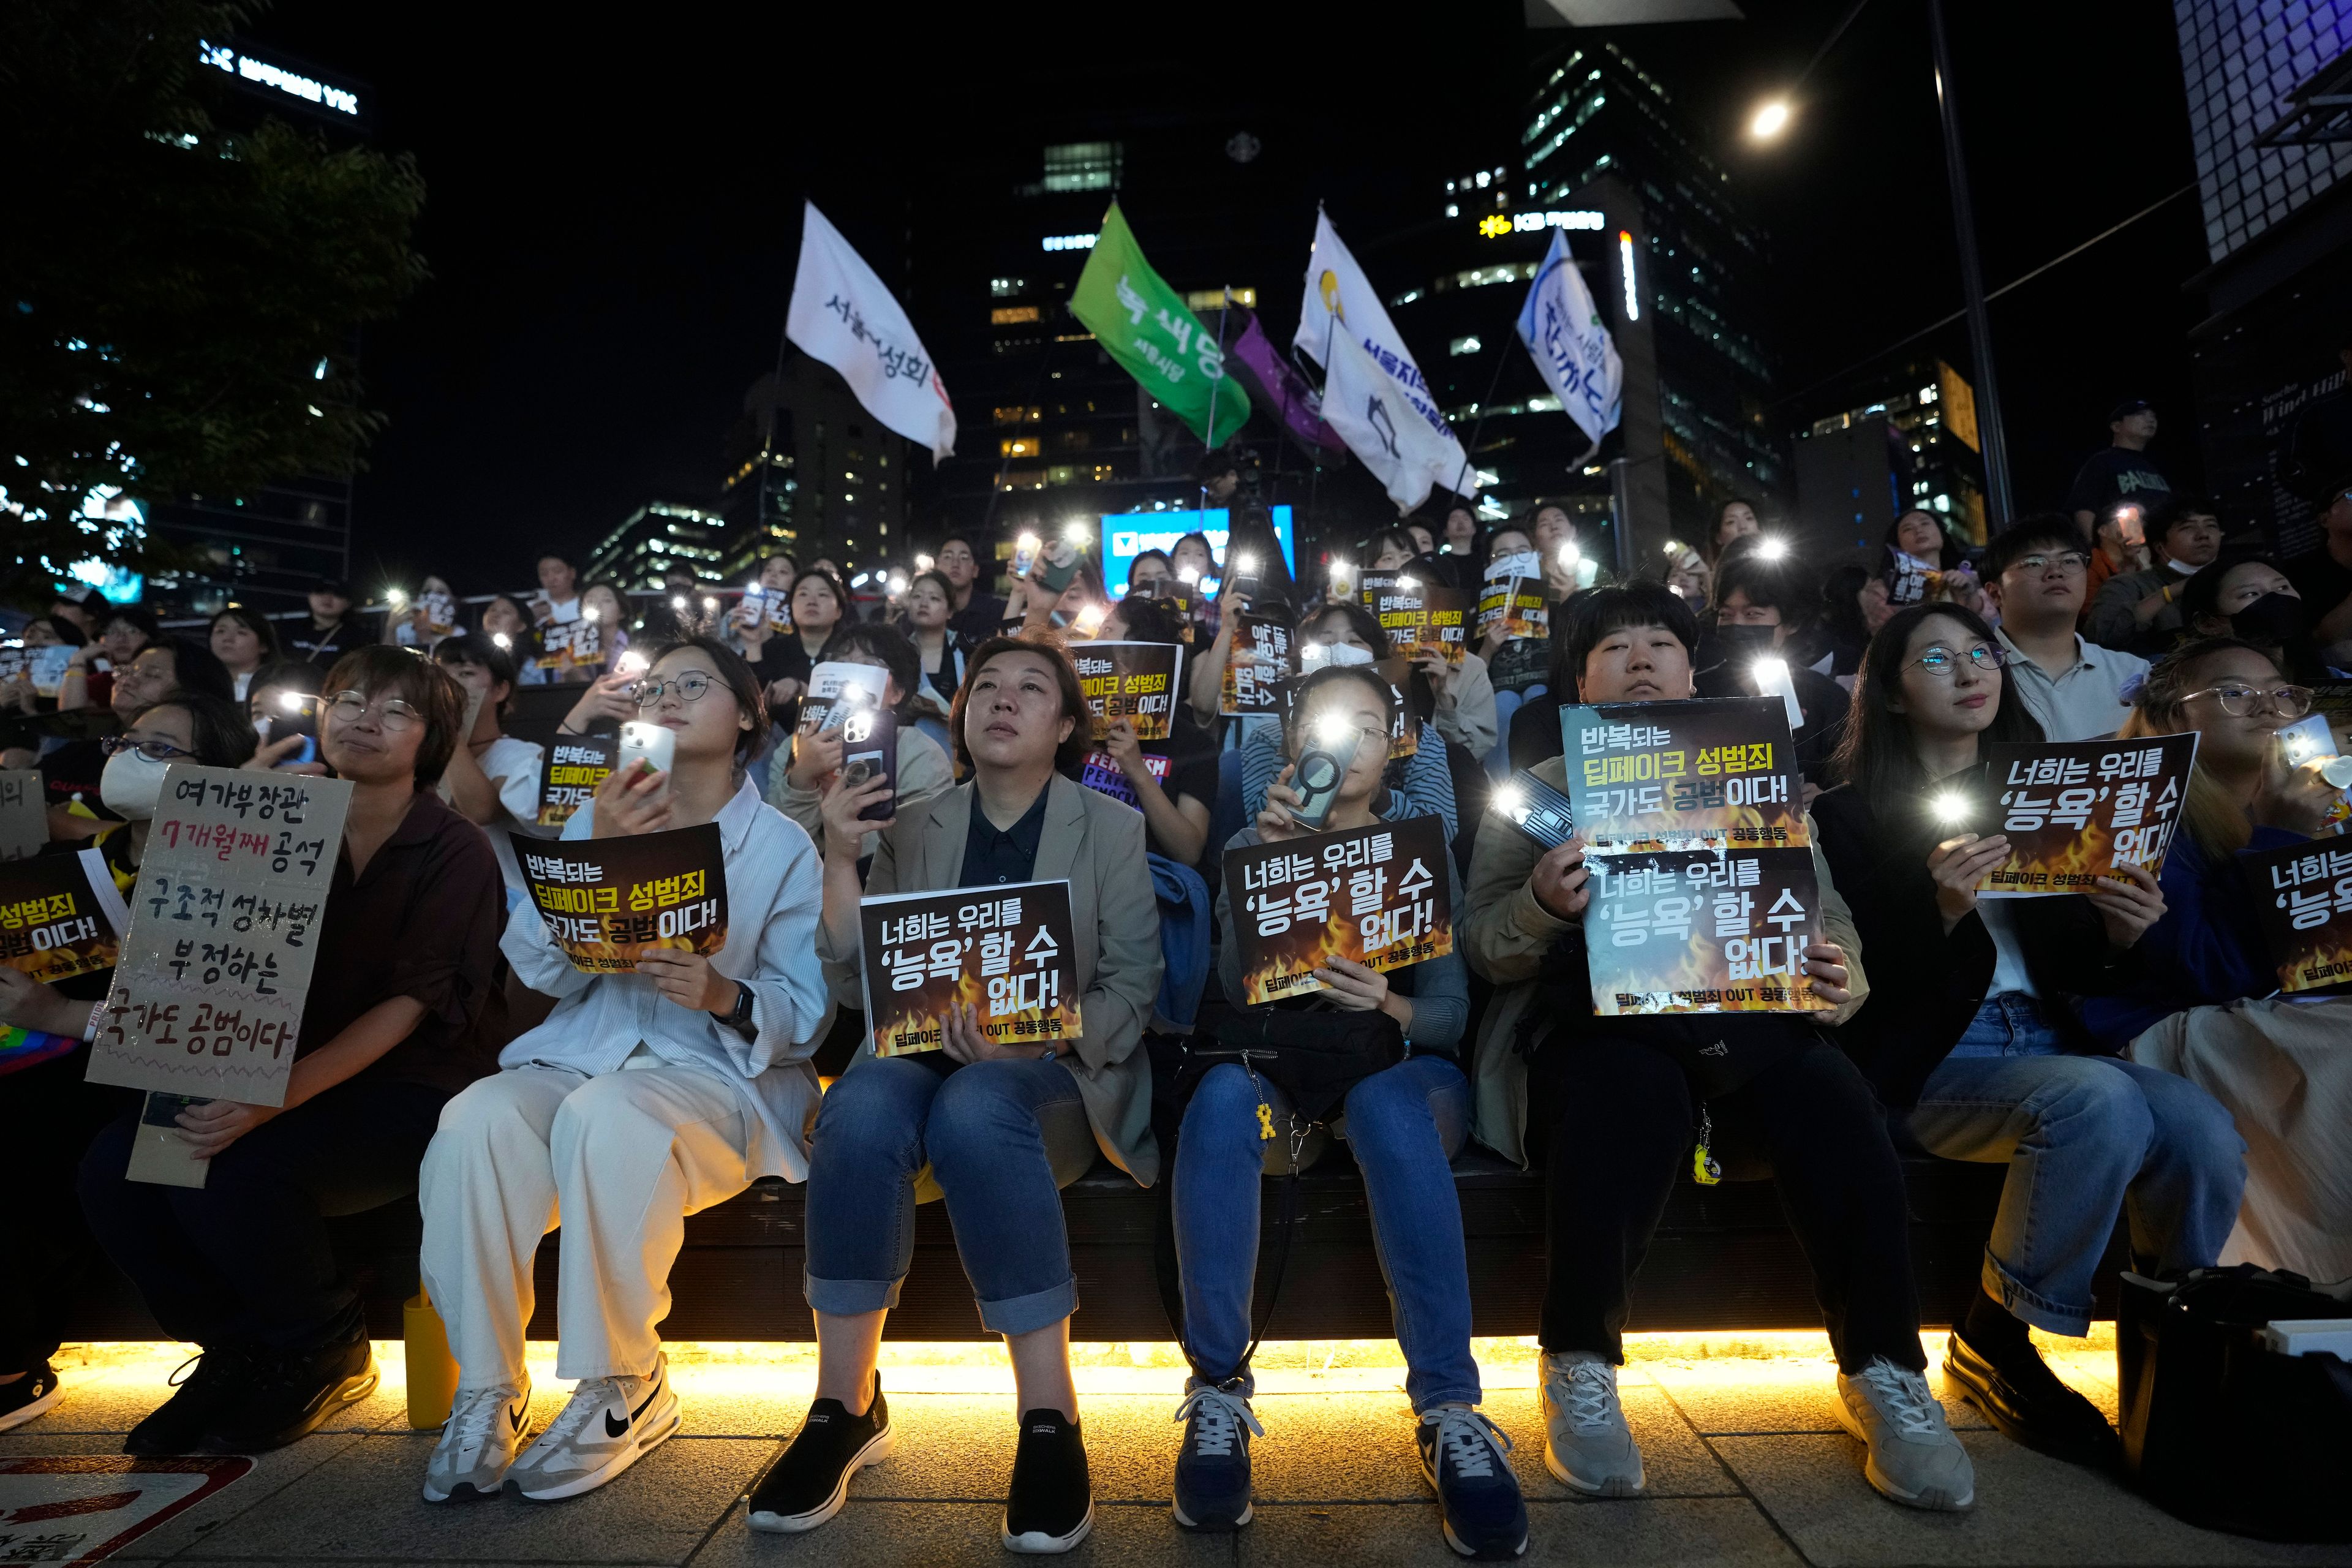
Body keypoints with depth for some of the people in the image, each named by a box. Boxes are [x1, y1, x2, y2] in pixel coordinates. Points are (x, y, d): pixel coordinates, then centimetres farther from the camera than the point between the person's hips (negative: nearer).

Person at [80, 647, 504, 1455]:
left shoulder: (455, 850, -5)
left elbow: (411, 1002, -15)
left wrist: (281, 1097, -27)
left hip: (405, 1091, -5)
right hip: (274, 1078, 6)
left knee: (233, 1175, -28)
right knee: (115, 1164, -17)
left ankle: (326, 1353, 1)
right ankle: (239, 1350, 6)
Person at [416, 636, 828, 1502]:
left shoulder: (784, 846, 7)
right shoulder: (597, 817, 18)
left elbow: (809, 1010, 0)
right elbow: (546, 969, 4)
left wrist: (726, 997, -21)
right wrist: (597, 853, -11)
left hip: (717, 1071, -3)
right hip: (578, 1054, 4)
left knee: (605, 1116, -35)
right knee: (477, 1121, -28)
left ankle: (623, 1389, -15)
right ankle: (486, 1389, -12)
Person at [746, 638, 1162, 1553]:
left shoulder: (1111, 828, 6)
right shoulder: (913, 831, 13)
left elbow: (1134, 984, -2)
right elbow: (858, 983, 5)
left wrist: (1034, 1035, -21)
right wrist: (840, 861, -9)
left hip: (1050, 1069, -2)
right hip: (923, 1050, 3)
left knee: (974, 1109, -36)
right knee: (863, 1108, -31)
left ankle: (1050, 1422, -26)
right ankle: (845, 1405, -16)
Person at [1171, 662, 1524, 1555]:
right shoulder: (1251, 846, 10)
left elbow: (1451, 1010, -1)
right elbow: (1237, 990, -6)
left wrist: (1390, 1008, -25)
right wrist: (1269, 863, -19)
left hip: (1401, 1070, 0)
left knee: (1385, 1104, -36)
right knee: (1221, 1096, -34)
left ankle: (1450, 1412, -30)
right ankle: (1217, 1390, -23)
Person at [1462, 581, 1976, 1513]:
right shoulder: (1538, 791, 13)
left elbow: (1827, 913, 16)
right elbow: (1479, 947, 3)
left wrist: (1843, 978, -8)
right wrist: (1542, 906, -19)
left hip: (1747, 1014, 3)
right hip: (1601, 1016, -2)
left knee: (1833, 1101, -29)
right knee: (1631, 1094, -35)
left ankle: (1884, 1371, -6)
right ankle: (1579, 1366, -13)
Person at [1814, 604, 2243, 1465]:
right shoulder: (1848, 814, 0)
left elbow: (2072, 967, 14)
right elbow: (1864, 982, -8)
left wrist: (2120, 935, -7)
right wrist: (1945, 912, -23)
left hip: (2049, 1039, 5)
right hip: (1928, 1063, -5)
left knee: (2205, 1131, -22)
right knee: (2102, 1102, -31)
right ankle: (1992, 1341, -12)